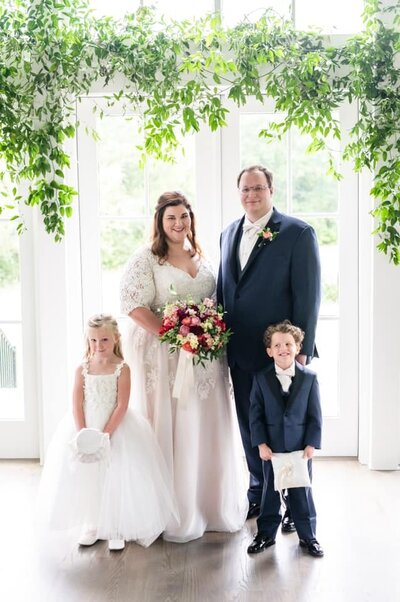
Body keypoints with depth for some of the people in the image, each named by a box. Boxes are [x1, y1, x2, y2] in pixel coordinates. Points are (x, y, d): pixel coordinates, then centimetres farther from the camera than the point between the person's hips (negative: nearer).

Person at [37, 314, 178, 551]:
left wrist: (105, 434, -18)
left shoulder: (122, 369, -9)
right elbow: (77, 405, -4)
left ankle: (117, 529, 13)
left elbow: (122, 406, -13)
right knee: (86, 477, 9)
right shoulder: (82, 369, -1)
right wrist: (82, 433, -16)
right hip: (85, 427, 3)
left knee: (117, 477, -1)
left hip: (115, 426, -3)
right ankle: (91, 525, 24)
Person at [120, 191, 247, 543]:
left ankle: (213, 505, 27)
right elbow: (134, 306, -13)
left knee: (209, 428, 10)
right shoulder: (146, 260, -4)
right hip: (165, 355, -6)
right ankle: (178, 514, 12)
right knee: (173, 430, -1)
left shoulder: (200, 258, 15)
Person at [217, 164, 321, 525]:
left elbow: (308, 296, -11)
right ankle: (259, 495, 33)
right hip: (241, 352, 6)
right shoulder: (229, 234, 11)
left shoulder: (298, 234, -9)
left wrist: (301, 349, -15)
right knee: (250, 428, 16)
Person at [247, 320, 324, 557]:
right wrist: (261, 444, -10)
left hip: (301, 447, 0)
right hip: (271, 448, 1)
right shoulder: (261, 379, -2)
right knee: (270, 492, 11)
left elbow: (315, 415, -2)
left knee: (302, 492, 8)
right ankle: (266, 534, 24)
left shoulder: (309, 378, -3)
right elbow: (256, 414, -3)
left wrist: (312, 444, -9)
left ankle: (308, 536, 21)